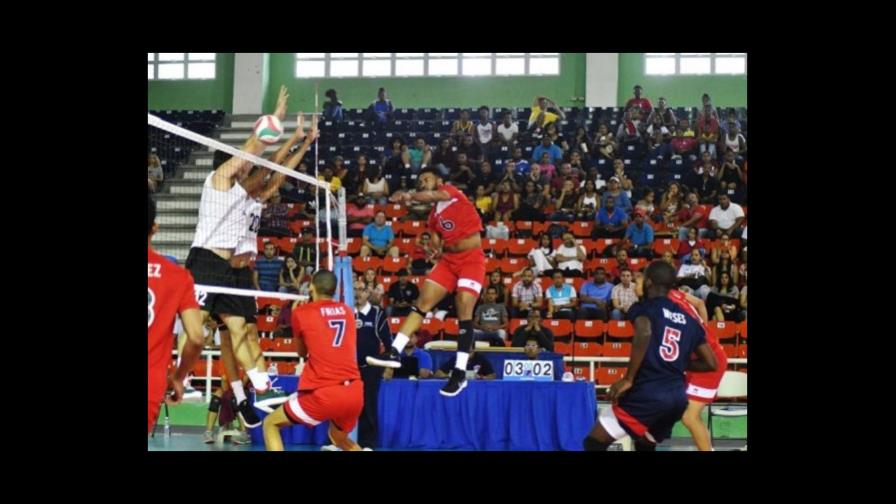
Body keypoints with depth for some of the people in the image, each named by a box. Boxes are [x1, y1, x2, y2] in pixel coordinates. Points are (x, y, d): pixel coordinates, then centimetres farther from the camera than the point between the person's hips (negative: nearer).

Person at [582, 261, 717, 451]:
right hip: (678, 396, 7)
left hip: (647, 393, -7)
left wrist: (628, 379, -19)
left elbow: (644, 334, -24)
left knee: (593, 442, 4)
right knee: (644, 445, 32)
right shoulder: (689, 318, 15)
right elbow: (711, 363, 16)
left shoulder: (643, 307, -1)